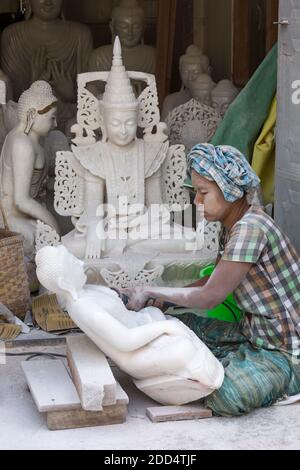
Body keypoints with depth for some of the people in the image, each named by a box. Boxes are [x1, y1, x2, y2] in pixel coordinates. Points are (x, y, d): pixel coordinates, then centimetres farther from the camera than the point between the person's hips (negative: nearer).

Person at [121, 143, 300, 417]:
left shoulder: (250, 228, -25)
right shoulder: (232, 227, 5)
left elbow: (210, 297, -22)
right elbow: (215, 283, 14)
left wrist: (150, 292, -12)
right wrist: (164, 300, 2)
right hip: (253, 336, 9)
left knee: (226, 399, -29)